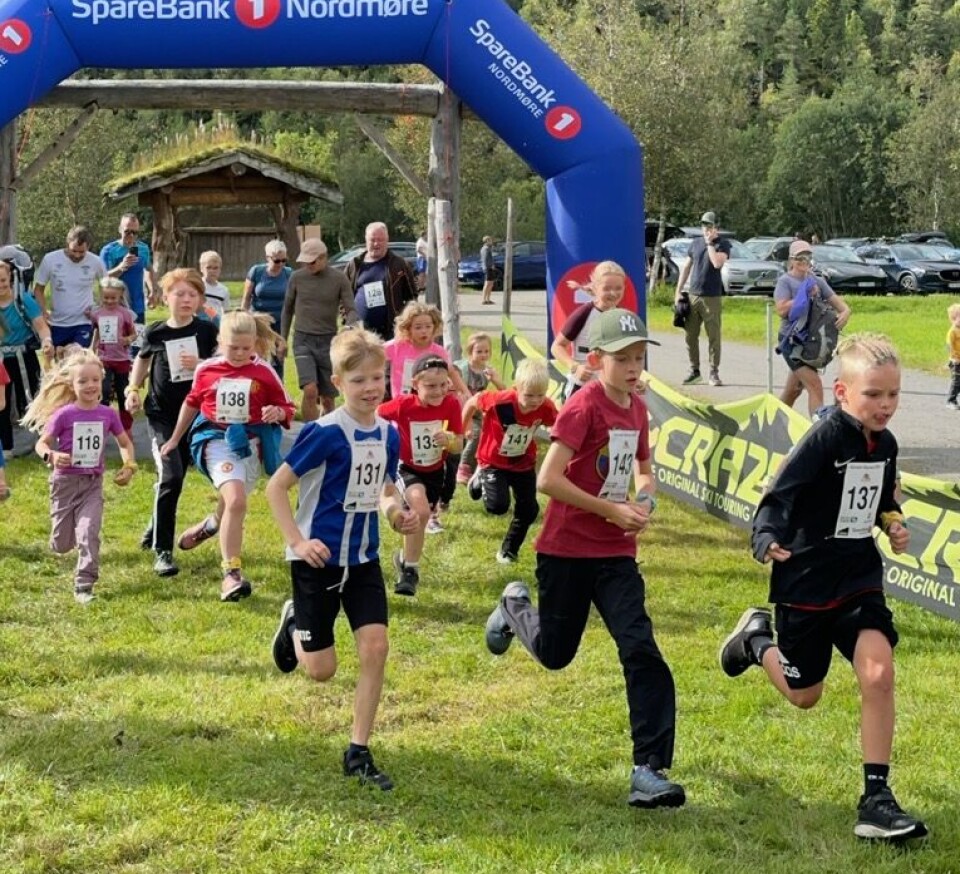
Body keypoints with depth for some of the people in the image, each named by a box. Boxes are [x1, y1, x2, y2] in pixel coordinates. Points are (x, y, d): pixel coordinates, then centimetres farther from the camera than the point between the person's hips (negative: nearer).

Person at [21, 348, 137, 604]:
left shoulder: (108, 414, -4)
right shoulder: (64, 414, -13)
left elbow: (125, 443, 10)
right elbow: (41, 443, -9)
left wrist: (129, 466, -7)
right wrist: (51, 456, -30)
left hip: (93, 483, 1)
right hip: (65, 481, -1)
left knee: (89, 533, -17)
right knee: (62, 545, 9)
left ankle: (84, 586, -10)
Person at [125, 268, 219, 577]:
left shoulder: (206, 331, -4)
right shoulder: (155, 333, -3)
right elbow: (143, 360, 16)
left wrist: (201, 365, -18)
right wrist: (133, 389, 3)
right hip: (160, 413, -2)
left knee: (176, 478, 12)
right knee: (170, 476, -16)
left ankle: (154, 531, 36)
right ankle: (162, 551, -10)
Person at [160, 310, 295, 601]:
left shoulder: (263, 372, -2)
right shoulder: (206, 370, 0)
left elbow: (287, 408, 5)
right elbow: (191, 403, 17)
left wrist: (277, 412, -18)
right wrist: (175, 439, 24)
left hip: (249, 442, 2)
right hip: (217, 438, -2)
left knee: (231, 500, 12)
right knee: (236, 500, -22)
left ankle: (212, 525, 52)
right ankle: (232, 574, -19)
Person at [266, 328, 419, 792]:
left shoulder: (388, 434, 0)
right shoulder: (325, 433, -19)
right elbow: (276, 486, -14)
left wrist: (396, 510, -5)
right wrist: (296, 542, -20)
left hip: (363, 559, 5)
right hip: (319, 561, -5)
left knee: (375, 648, -7)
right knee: (321, 669, 2)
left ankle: (358, 753, 4)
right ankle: (293, 624, 37)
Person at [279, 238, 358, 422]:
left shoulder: (339, 279, -1)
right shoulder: (297, 277, 2)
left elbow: (351, 310, -3)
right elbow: (288, 309, 14)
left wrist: (350, 327, -24)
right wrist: (283, 337, 14)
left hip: (328, 341, 1)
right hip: (303, 340, -1)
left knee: (328, 399, 5)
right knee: (310, 391, -19)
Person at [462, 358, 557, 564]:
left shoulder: (546, 408, -23)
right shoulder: (500, 401, -33)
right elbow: (473, 402, -14)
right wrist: (461, 430, -1)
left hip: (524, 464, 4)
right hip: (494, 462, -4)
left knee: (528, 510, 3)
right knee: (498, 506, -19)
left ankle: (509, 551, 28)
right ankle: (481, 479, 15)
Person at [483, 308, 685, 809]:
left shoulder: (637, 409, 5)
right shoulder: (583, 407, -16)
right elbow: (548, 480, -23)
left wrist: (643, 504, 0)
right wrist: (613, 509, -19)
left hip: (616, 553, 5)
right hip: (567, 550, -5)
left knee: (642, 653, -10)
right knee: (554, 654, 13)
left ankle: (649, 770, -10)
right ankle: (515, 607, 47)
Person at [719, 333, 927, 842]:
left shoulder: (885, 444, 1)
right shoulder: (824, 440, -20)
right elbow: (778, 498, -26)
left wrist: (894, 524, -1)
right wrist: (767, 541, -44)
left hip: (859, 577, 5)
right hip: (806, 581, -4)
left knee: (878, 673, -17)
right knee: (803, 696, 11)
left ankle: (876, 798, -8)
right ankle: (757, 641, 44)